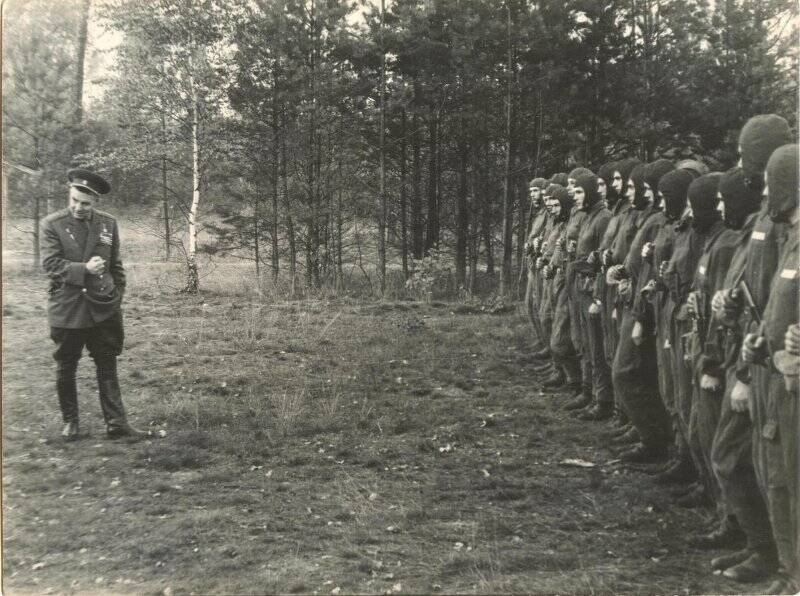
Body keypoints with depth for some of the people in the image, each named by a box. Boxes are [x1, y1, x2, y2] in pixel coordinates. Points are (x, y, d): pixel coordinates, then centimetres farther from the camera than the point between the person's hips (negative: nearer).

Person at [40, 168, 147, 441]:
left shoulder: (108, 223, 4)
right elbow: (50, 264, -12)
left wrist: (118, 294, 10)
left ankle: (116, 423, 8)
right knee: (65, 369, 10)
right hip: (66, 309, -2)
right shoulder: (52, 224, -5)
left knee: (108, 367, 4)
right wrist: (84, 269, -21)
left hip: (103, 307, 2)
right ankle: (70, 422, 25)